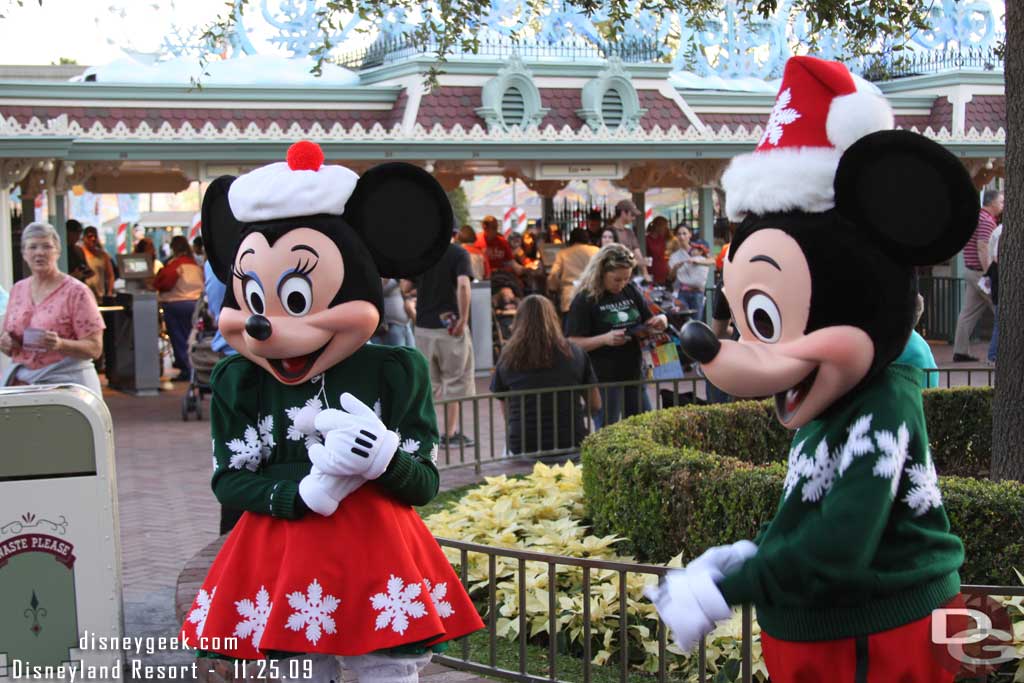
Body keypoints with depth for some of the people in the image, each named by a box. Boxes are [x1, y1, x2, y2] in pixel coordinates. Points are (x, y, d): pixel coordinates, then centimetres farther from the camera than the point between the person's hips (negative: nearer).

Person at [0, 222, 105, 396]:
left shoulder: (76, 292, -5)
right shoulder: (18, 290, 12)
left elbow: (95, 348, -8)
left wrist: (60, 344, -24)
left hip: (66, 382, -4)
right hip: (21, 381, 4)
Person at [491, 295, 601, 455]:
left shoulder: (507, 358, 2)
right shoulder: (575, 354, 2)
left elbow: (506, 412, 11)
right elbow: (596, 405, 9)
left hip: (523, 447, 0)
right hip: (570, 443, 0)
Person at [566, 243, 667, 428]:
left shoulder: (631, 291, 7)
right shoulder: (584, 300, -10)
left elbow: (649, 322, 18)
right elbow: (573, 343, -13)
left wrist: (660, 321, -6)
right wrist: (605, 339, -28)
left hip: (633, 374, 6)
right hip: (603, 379, -6)